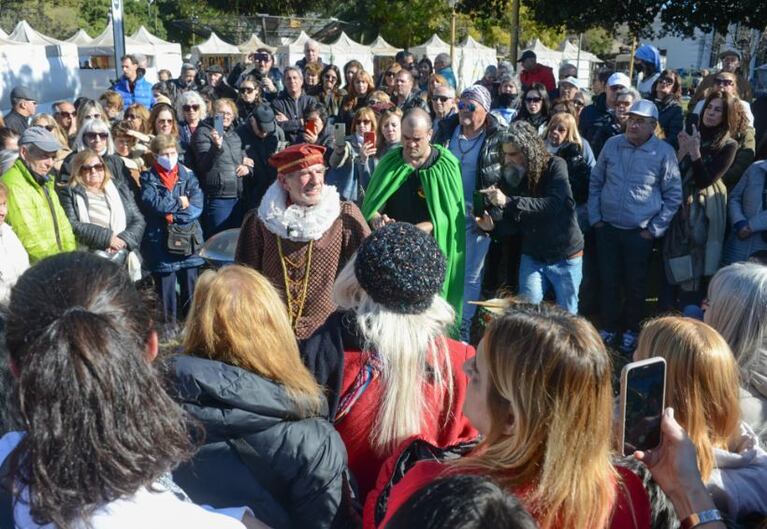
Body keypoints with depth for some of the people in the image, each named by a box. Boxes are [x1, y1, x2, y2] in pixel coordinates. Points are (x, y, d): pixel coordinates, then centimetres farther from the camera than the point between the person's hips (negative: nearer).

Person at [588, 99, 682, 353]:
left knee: (635, 285, 9)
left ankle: (631, 331, 26)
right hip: (607, 228, 3)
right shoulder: (612, 145, 1)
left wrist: (654, 229, -5)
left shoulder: (664, 152, -7)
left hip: (640, 233, -2)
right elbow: (595, 182, 11)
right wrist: (595, 217, 5)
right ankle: (608, 328, 26)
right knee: (608, 281, 10)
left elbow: (673, 195, -2)